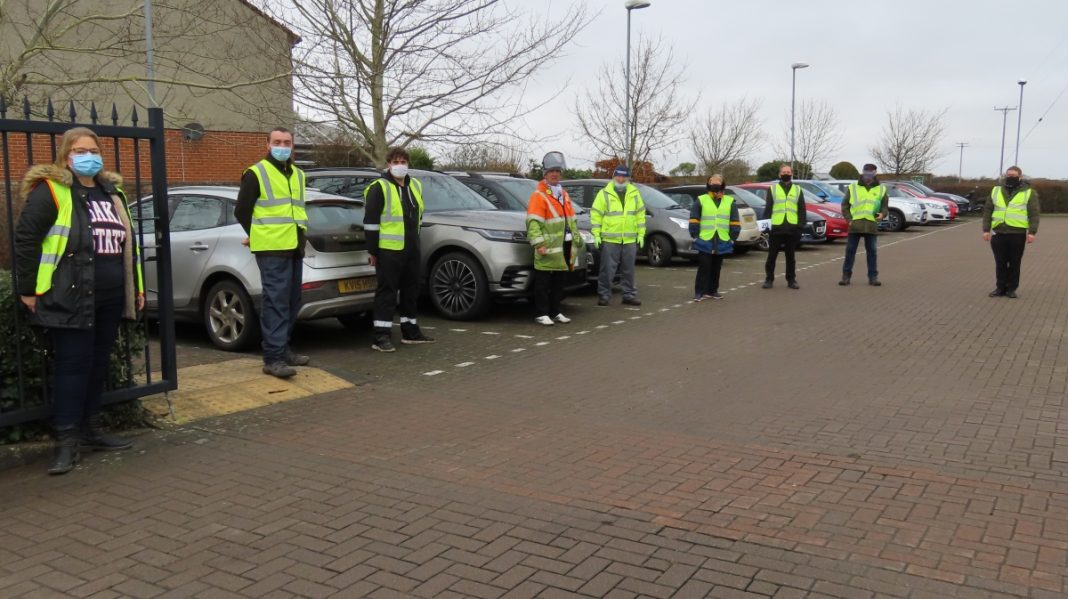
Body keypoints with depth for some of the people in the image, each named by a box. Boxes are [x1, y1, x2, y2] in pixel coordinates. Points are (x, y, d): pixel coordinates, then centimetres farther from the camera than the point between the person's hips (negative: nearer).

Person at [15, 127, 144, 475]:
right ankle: (66, 441, 3)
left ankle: (90, 430, 24)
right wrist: (28, 289, -9)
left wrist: (136, 286, 18)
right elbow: (26, 239, -8)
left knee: (98, 364, 12)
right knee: (72, 365, -5)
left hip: (110, 299, 7)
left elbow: (129, 242, 22)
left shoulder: (112, 192, 16)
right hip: (70, 299, -6)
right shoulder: (51, 191, -5)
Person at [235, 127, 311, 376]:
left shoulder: (298, 175, 18)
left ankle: (282, 349, 22)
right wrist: (258, 236, 4)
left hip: (295, 248, 8)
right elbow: (241, 211, -2)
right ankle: (273, 358, -12)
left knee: (292, 302, 11)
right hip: (272, 250, -7)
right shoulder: (256, 173, -4)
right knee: (275, 302, -12)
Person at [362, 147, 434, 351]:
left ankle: (410, 332, 25)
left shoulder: (415, 186, 15)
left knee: (411, 290, 14)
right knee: (387, 292, -5)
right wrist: (373, 251, -12)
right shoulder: (379, 188, -8)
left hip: (411, 250, 7)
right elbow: (370, 221, -10)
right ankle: (382, 336, -2)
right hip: (389, 250, -7)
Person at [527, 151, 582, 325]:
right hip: (548, 248, -8)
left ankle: (555, 312, 24)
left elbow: (572, 221, 24)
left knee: (559, 283, 14)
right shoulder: (539, 195, -9)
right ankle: (541, 314, 4)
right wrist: (538, 244, -25)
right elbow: (533, 223, -17)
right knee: (543, 283, -3)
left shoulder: (564, 195, 18)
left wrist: (576, 240, 18)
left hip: (564, 247, 8)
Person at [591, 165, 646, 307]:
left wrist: (641, 234, 7)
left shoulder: (635, 194, 10)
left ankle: (629, 295, 17)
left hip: (630, 240, 3)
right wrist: (596, 234, -7)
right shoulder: (604, 194, 0)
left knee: (629, 270, 9)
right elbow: (596, 214, -1)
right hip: (609, 239, -3)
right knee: (607, 269, -2)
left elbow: (640, 214, 12)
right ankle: (603, 295, 7)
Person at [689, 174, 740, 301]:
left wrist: (732, 238, 3)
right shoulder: (701, 200, 1)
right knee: (704, 268, -4)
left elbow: (735, 222, 8)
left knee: (716, 269, 11)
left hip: (722, 242, 3)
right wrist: (695, 236, -5)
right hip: (705, 242, -3)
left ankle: (712, 291, 21)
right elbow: (694, 220, 1)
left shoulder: (730, 201, 8)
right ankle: (700, 292, 0)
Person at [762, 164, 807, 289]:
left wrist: (801, 226, 0)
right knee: (772, 255, 3)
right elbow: (767, 208, 4)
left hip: (792, 228, 1)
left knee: (790, 256, 9)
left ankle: (791, 280, 16)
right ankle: (769, 279, 11)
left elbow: (802, 210, 9)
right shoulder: (772, 189, 7)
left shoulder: (798, 190, 11)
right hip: (775, 228, -1)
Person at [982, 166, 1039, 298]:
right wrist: (986, 229, 3)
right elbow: (987, 210, 11)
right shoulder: (996, 191, 11)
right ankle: (1000, 288, 16)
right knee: (1000, 263, 7)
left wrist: (1032, 232, -12)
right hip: (998, 233, 3)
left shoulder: (1029, 193, 2)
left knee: (1015, 263, 5)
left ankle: (1011, 288, 15)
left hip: (1017, 234, -2)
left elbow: (1034, 213, -3)